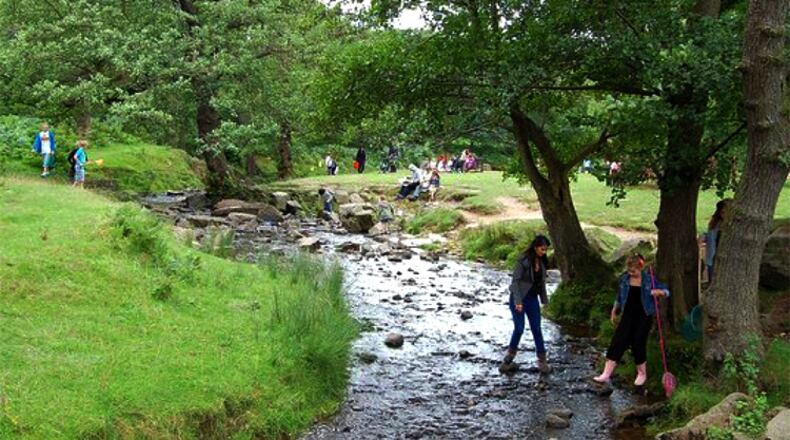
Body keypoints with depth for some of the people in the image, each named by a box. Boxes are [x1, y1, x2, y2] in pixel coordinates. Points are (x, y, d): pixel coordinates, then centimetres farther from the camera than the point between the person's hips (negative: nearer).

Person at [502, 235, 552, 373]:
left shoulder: (542, 261, 1)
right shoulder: (523, 260, -19)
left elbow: (542, 281, 10)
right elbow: (515, 281, -18)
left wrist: (544, 299, 10)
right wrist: (518, 301, -23)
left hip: (533, 298, 5)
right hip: (519, 298, -5)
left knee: (537, 329, 4)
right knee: (519, 328, -3)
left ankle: (542, 359, 9)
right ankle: (512, 350, 23)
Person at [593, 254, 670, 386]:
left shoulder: (649, 279, -6)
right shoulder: (624, 279, 2)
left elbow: (666, 292, -1)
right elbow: (619, 297, 16)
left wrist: (659, 292, -23)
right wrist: (614, 312, 16)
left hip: (643, 317, -3)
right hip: (628, 316, 3)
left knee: (638, 345, -1)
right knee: (617, 343, -6)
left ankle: (642, 374, 23)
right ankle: (606, 374, -7)